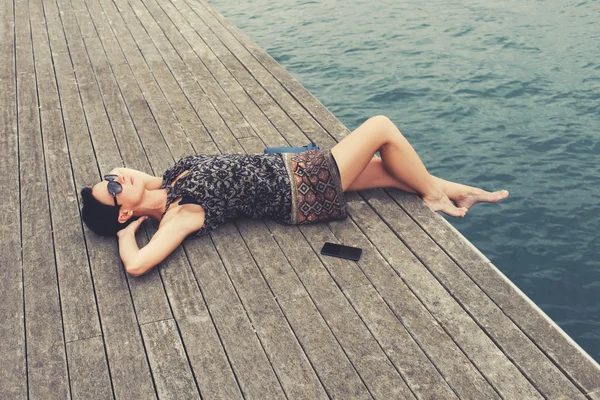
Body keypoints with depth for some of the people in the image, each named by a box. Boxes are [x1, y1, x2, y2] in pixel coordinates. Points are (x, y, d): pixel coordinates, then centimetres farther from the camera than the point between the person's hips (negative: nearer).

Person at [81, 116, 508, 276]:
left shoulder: (171, 183, 0)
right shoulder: (179, 216, -22)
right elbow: (136, 264, -35)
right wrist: (126, 232, -18)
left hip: (287, 168, 8)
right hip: (302, 192, -8)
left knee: (385, 167, 14)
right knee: (382, 127, -4)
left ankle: (457, 190, 32)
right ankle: (434, 195, 17)